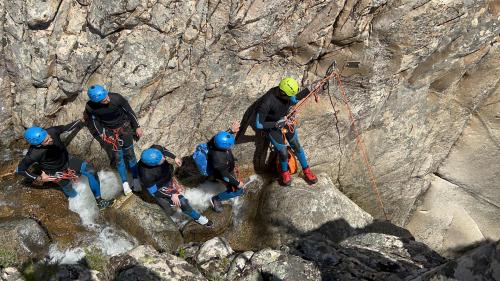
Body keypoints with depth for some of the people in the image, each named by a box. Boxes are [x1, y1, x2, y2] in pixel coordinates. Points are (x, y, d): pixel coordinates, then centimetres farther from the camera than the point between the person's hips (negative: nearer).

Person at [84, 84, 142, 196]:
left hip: (124, 127, 0)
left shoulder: (116, 98, -30)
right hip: (110, 132, 1)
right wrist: (102, 136, 1)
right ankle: (125, 182, 23)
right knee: (118, 156, 7)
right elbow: (95, 122, -5)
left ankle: (136, 178, 24)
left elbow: (129, 111, -14)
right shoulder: (90, 107, -26)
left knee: (129, 153, 8)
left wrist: (137, 127, -5)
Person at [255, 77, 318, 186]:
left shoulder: (287, 93, -21)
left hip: (286, 121, 5)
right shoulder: (267, 102, -38)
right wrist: (276, 124, -34)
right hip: (272, 127, -5)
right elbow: (258, 124, -30)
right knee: (283, 152, -5)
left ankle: (306, 170, 28)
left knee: (297, 146, 8)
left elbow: (294, 99, 5)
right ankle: (284, 172, 27)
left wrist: (309, 90, -5)